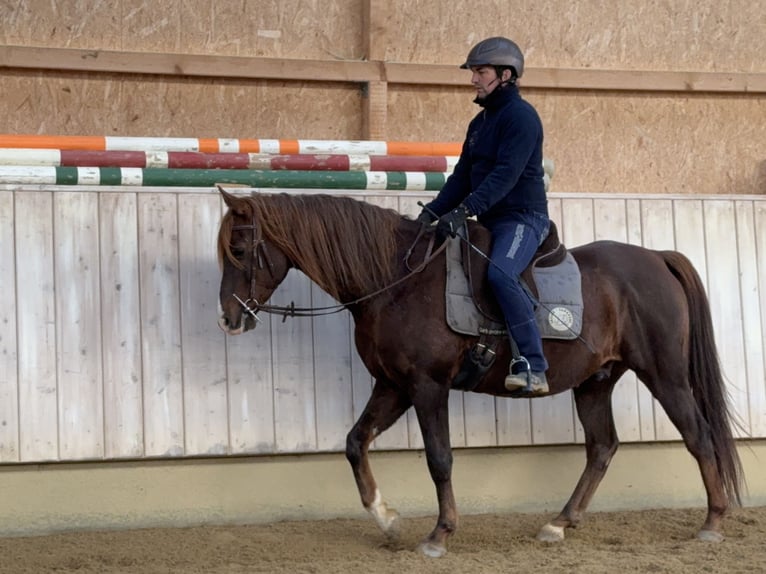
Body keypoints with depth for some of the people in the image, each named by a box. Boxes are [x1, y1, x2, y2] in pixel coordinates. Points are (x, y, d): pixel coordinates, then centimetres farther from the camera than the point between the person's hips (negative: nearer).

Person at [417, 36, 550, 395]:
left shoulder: (521, 116, -11)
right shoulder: (480, 122, 18)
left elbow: (505, 174, -23)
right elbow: (462, 176, 17)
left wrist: (464, 210, -31)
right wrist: (432, 212, 3)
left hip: (522, 218, -10)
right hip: (491, 221, 11)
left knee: (500, 273, -34)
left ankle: (533, 367, -35)